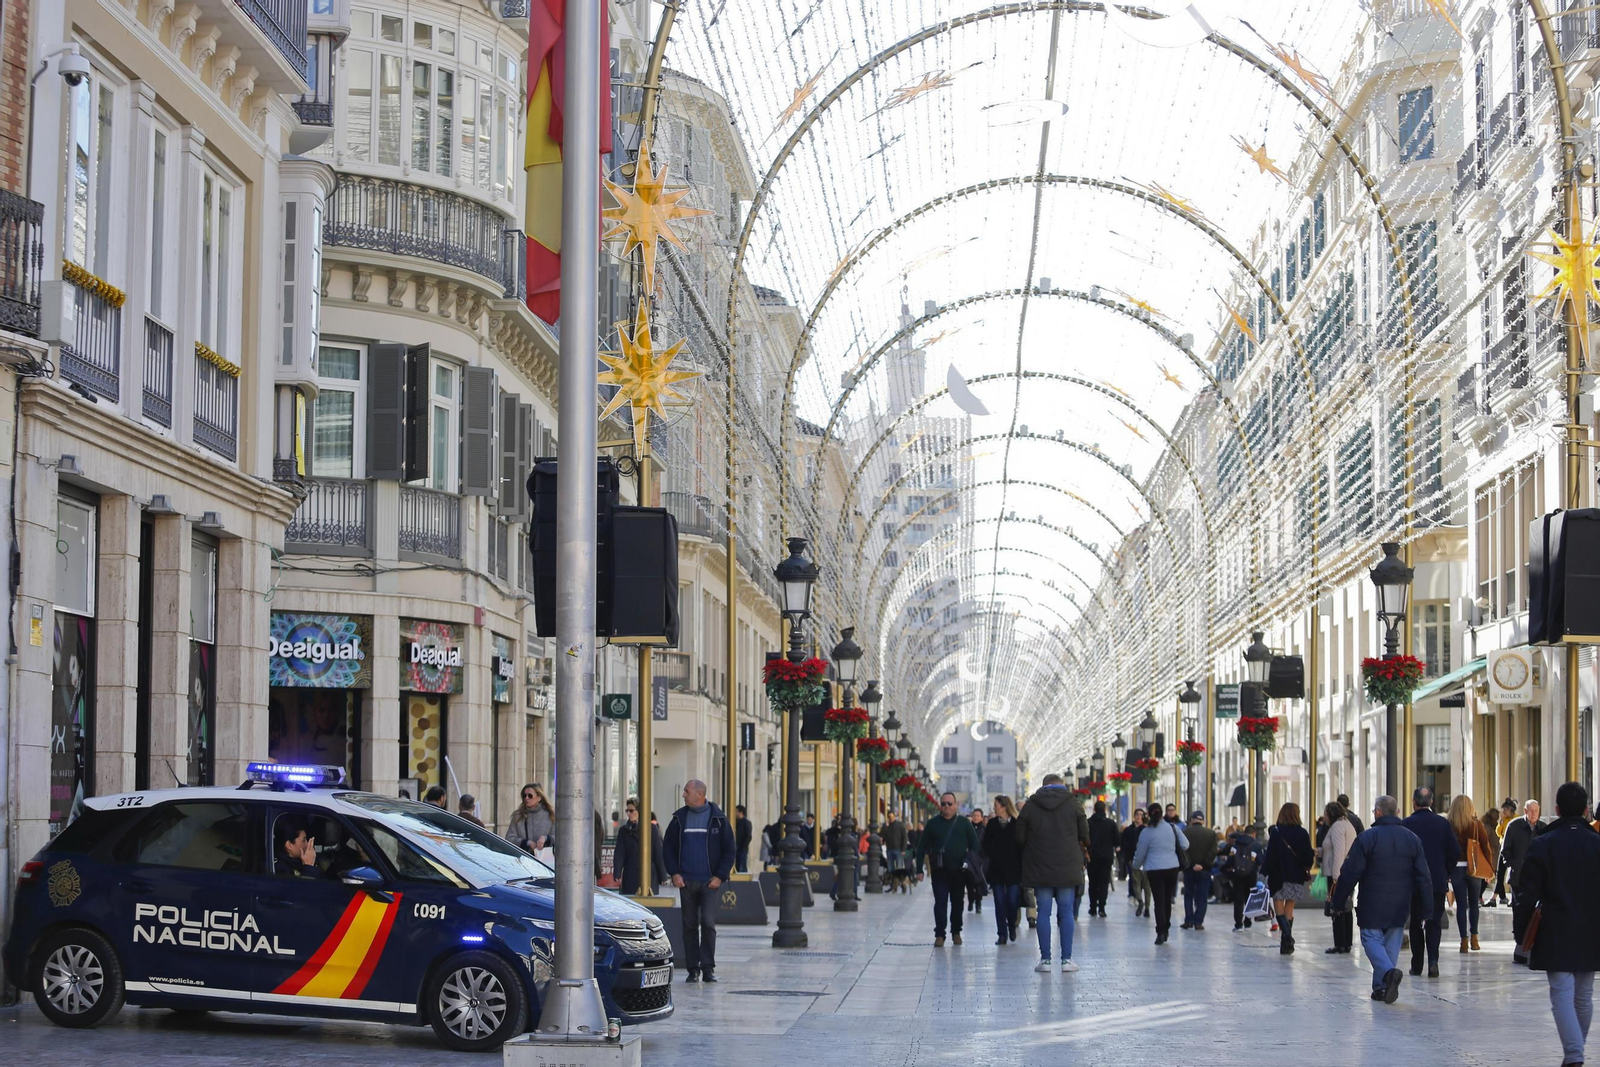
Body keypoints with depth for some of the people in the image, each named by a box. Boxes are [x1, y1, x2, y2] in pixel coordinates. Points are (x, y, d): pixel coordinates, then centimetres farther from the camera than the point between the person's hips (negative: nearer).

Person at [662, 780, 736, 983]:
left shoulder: (718, 819, 1)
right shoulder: (679, 818, 8)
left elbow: (729, 850, 3)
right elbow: (668, 847, 11)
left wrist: (719, 876, -6)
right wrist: (674, 873, 0)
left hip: (709, 882, -3)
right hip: (686, 881, 3)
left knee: (708, 923, -9)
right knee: (689, 925, 3)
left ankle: (708, 968, -5)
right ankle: (692, 969, 8)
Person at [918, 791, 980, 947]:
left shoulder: (964, 823, 4)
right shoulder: (932, 823, 4)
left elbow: (974, 845, 5)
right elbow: (922, 847, 5)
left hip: (959, 870, 1)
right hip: (939, 870, -1)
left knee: (957, 903, 11)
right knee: (940, 903, -6)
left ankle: (956, 932, 24)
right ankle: (939, 934, -3)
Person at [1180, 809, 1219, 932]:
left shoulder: (1185, 833, -3)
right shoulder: (1211, 833, -1)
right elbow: (1213, 852, -6)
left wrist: (1190, 865, -9)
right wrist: (1205, 864, -6)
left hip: (1189, 869, 0)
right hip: (1205, 869, 0)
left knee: (1188, 896, 11)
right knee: (1202, 897, 5)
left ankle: (1188, 921, 6)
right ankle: (1198, 922, 0)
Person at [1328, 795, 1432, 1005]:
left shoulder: (1366, 838, -9)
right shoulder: (1412, 839, 6)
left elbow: (1350, 873, -8)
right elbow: (1423, 875, 6)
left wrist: (1338, 901, 1)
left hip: (1373, 904, -4)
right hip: (1400, 906, 4)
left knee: (1371, 938, 2)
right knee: (1391, 942, 10)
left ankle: (1388, 971, -23)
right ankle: (1381, 987, 10)